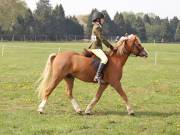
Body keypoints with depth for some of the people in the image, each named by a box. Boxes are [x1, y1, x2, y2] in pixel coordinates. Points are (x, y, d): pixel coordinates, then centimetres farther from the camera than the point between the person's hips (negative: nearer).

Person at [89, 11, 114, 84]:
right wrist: (110, 46, -13)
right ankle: (97, 76, -36)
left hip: (96, 47, 11)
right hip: (95, 48, -11)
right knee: (104, 59, -30)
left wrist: (109, 46, 22)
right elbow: (102, 39, -17)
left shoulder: (97, 27, 20)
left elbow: (101, 39, 25)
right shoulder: (97, 27, -12)